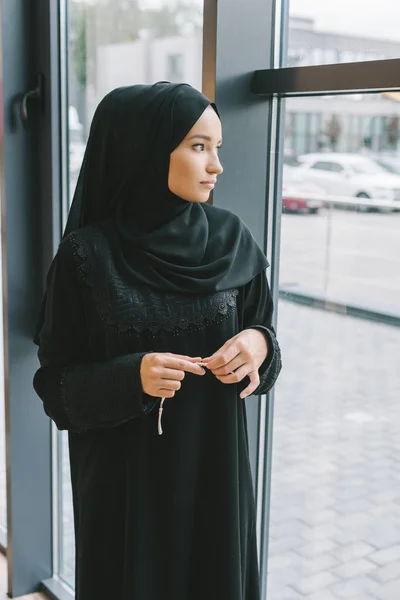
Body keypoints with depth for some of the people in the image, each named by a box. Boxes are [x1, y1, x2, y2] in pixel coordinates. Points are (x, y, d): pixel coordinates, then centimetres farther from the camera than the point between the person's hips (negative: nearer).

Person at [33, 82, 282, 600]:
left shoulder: (231, 240, -3)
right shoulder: (88, 255, -11)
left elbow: (258, 328, 8)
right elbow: (55, 383, -7)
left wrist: (260, 344, -15)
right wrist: (129, 379, -25)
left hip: (215, 471, 3)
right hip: (126, 480, -2)